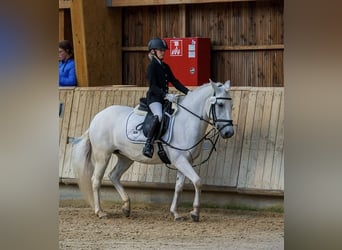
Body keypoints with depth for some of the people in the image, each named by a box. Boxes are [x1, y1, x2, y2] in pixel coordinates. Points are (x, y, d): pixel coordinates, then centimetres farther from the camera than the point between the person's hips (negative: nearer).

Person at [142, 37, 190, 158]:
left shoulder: (165, 67, 15)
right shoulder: (152, 66, -9)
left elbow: (175, 82, 15)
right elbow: (153, 86, -17)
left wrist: (187, 92, 2)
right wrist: (166, 95, -29)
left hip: (165, 98, 9)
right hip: (153, 98, -9)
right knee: (159, 115, -36)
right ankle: (148, 145, -39)